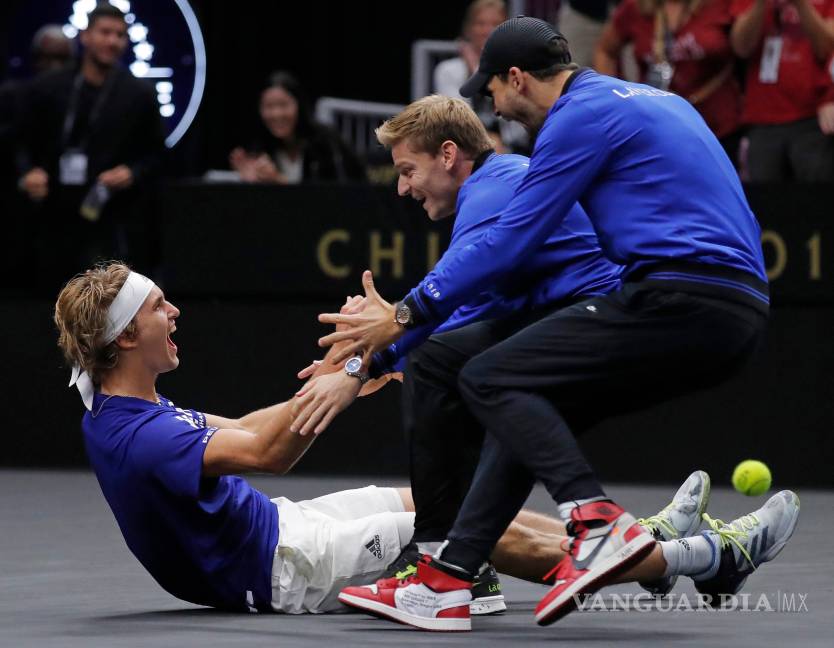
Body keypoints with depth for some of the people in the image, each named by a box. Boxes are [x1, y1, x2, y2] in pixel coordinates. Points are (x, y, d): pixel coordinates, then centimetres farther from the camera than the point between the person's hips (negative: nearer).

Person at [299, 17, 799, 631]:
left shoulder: (581, 115, -3)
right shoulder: (655, 100, 25)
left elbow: (508, 241, -4)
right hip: (736, 316, 10)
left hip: (683, 299, -10)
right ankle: (448, 579, 6)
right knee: (527, 405, 13)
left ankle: (598, 523, -27)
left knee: (490, 378, -8)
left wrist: (406, 316, 4)